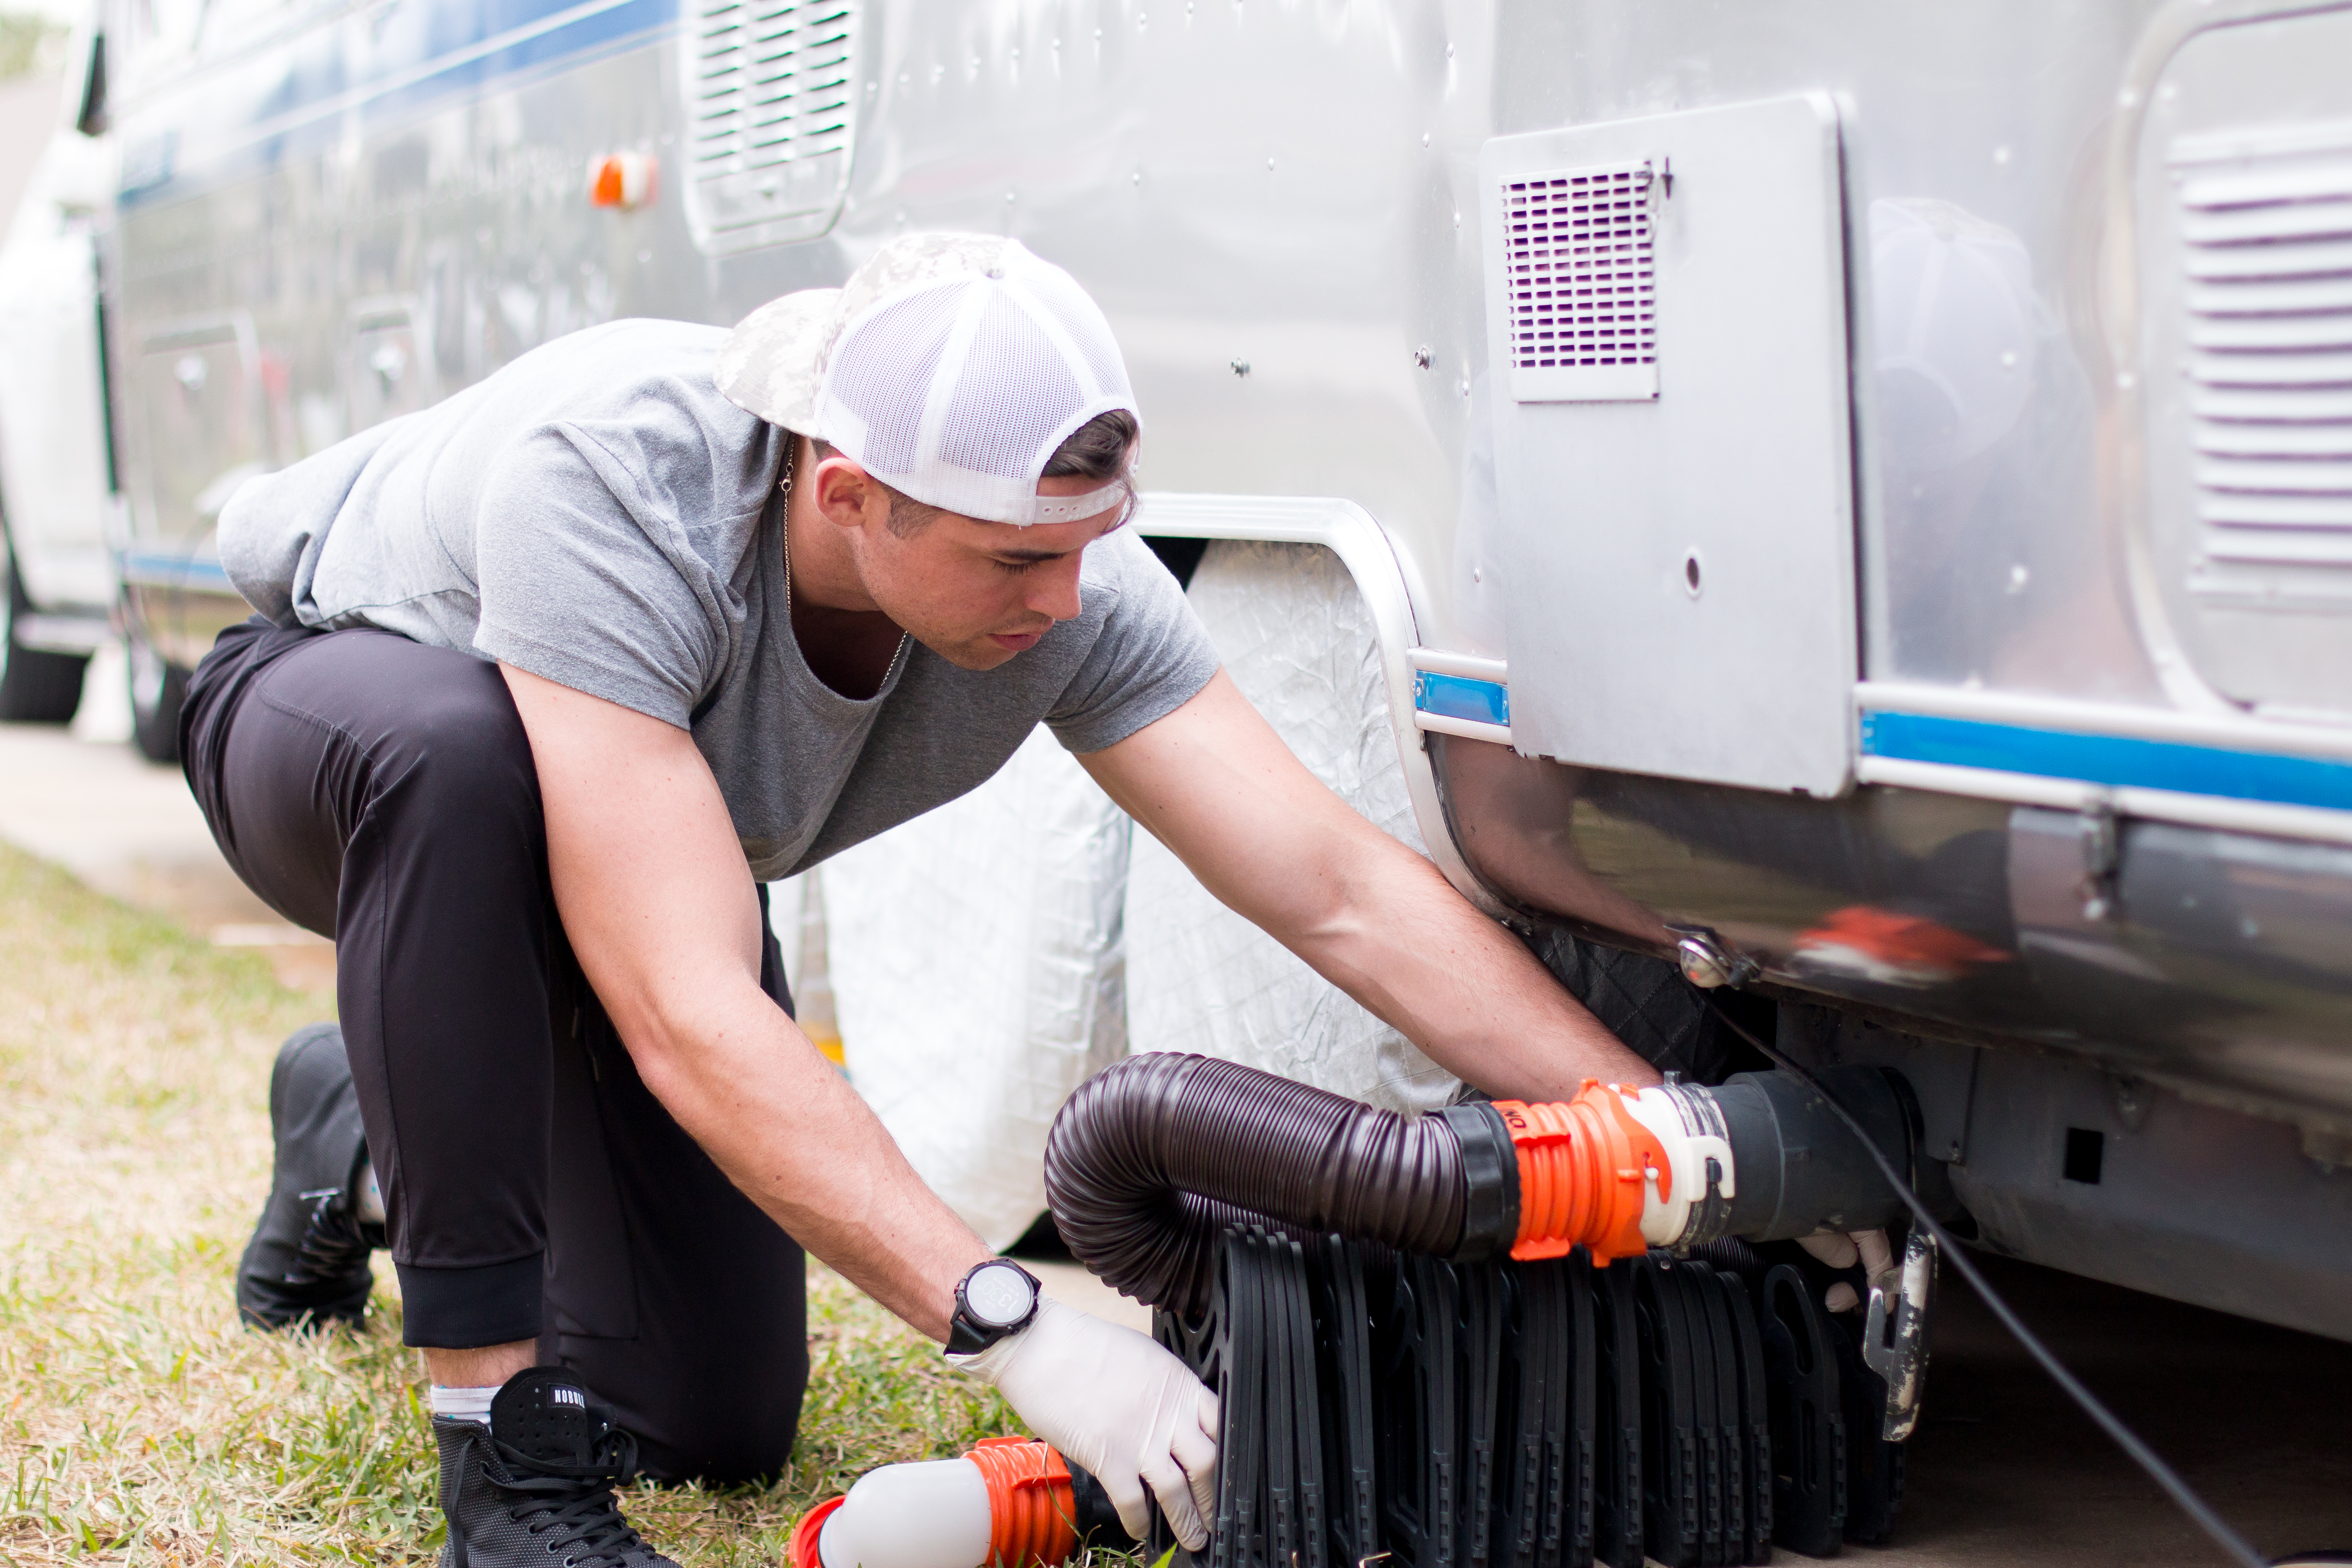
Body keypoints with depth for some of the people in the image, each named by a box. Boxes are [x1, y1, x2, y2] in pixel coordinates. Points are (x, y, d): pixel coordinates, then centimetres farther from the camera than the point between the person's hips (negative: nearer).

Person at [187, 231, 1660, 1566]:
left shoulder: (1061, 574, -29)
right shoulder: (601, 480, -43)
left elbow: (1343, 888, -27)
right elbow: (691, 1019, -49)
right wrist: (1014, 1326, -54)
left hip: (651, 854, 5)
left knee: (712, 1425, -1)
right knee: (456, 748, -43)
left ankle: (371, 1141, 29)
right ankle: (510, 1450, -28)